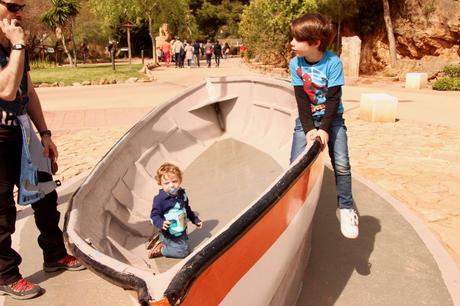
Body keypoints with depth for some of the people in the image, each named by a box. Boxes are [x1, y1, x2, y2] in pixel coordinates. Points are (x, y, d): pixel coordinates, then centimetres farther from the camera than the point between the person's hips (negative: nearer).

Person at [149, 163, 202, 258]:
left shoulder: (182, 194, -3)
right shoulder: (160, 199, -25)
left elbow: (187, 210, 13)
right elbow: (154, 215, -21)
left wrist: (196, 220, 18)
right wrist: (161, 223, -41)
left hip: (182, 231, 8)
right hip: (170, 235, -7)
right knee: (183, 251, -7)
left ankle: (161, 241, 28)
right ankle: (160, 250, 7)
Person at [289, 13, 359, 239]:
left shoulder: (333, 63, -17)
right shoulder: (295, 63, -9)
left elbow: (333, 99, -17)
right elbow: (301, 99, -10)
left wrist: (325, 129, -24)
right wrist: (309, 129, -20)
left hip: (332, 118, -2)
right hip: (306, 119, 2)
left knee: (341, 163, -14)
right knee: (296, 163, -11)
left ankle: (345, 208, 3)